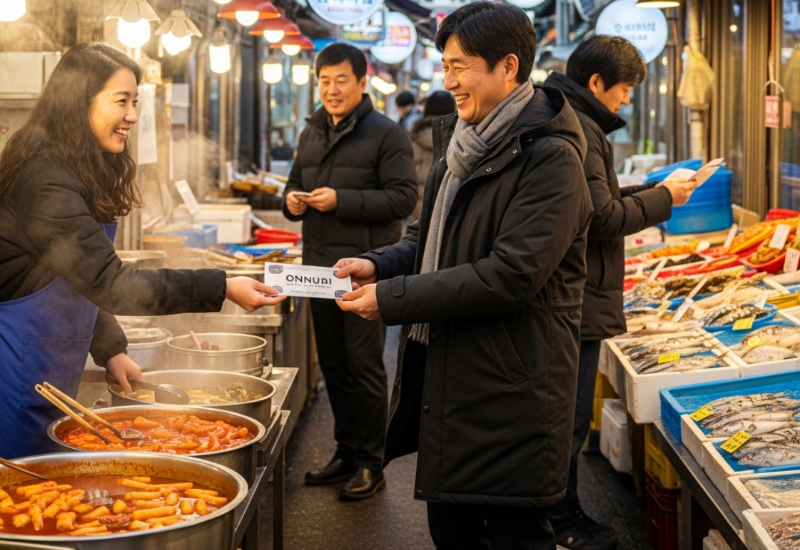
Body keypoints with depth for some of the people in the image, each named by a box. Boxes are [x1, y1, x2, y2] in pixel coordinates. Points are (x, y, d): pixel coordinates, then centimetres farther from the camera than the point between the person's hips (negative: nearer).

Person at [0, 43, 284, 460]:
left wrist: (111, 350, 4)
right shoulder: (46, 182, -23)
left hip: (49, 377, 10)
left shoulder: (81, 174, 9)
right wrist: (223, 288, -30)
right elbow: (110, 284, -28)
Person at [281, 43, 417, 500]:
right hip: (321, 265, 7)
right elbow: (296, 185, 26)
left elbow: (404, 198, -14)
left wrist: (342, 200, -21)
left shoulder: (386, 134, -6)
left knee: (365, 367, -2)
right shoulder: (312, 134, 16)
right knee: (333, 365, 13)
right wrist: (292, 201, 1)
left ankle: (370, 465, 7)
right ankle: (346, 454, 25)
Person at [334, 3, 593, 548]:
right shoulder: (461, 144, 11)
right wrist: (379, 264, -2)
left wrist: (391, 298, -21)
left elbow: (509, 276, -24)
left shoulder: (550, 159, -17)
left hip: (510, 397, -8)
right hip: (446, 381, 9)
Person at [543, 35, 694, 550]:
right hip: (580, 300, -11)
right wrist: (663, 198, -9)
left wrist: (650, 190, 9)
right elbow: (603, 217, -21)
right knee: (571, 417, 1)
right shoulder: (580, 130, -19)